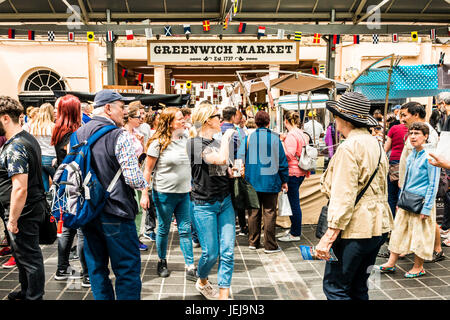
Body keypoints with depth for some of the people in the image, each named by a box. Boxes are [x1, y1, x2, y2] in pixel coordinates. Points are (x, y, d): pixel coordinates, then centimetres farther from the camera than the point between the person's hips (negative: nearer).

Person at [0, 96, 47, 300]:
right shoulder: (27, 138, 10)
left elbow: (20, 188, -27)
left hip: (23, 212, -10)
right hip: (32, 208, 10)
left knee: (29, 258, 4)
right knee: (22, 254, 24)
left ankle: (34, 297, 19)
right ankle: (26, 292, 40)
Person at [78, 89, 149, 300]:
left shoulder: (77, 135, 7)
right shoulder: (119, 136, -15)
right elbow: (133, 178, -20)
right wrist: (145, 183, 0)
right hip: (115, 213, -7)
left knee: (96, 267, 17)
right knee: (127, 269, 4)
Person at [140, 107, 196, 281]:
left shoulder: (186, 139, 6)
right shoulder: (158, 142, -10)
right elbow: (148, 170, -7)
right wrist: (144, 194, -10)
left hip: (184, 192, 5)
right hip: (164, 193, -4)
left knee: (185, 230, 5)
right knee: (163, 229, 10)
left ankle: (190, 268, 10)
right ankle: (162, 262, 30)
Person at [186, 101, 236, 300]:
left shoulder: (217, 143, 11)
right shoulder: (195, 143, -13)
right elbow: (221, 159, -28)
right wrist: (226, 137, -13)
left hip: (225, 201, 6)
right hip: (204, 205, -6)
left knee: (227, 252, 2)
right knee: (211, 253, 3)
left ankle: (223, 295, 11)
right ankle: (202, 282, 34)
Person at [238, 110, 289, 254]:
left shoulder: (248, 138, -1)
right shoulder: (275, 138, -5)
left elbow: (241, 158, 2)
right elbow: (282, 160, 0)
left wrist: (243, 177, 13)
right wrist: (284, 180, 10)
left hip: (252, 181, 2)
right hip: (271, 182, -2)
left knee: (253, 212, 12)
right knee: (269, 213, 3)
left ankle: (253, 242, 22)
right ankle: (270, 245, 9)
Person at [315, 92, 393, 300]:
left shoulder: (349, 147, -16)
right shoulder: (376, 144, 13)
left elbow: (343, 197, -21)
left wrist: (329, 236, -20)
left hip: (355, 229, -9)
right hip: (377, 227, 9)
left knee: (334, 287, 0)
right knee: (358, 288, 18)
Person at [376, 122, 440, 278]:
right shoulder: (411, 156, 8)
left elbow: (433, 185, -14)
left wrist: (426, 208, -16)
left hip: (421, 202, -7)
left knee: (420, 235, 4)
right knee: (399, 230, 11)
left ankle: (418, 268, 20)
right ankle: (391, 263, 20)